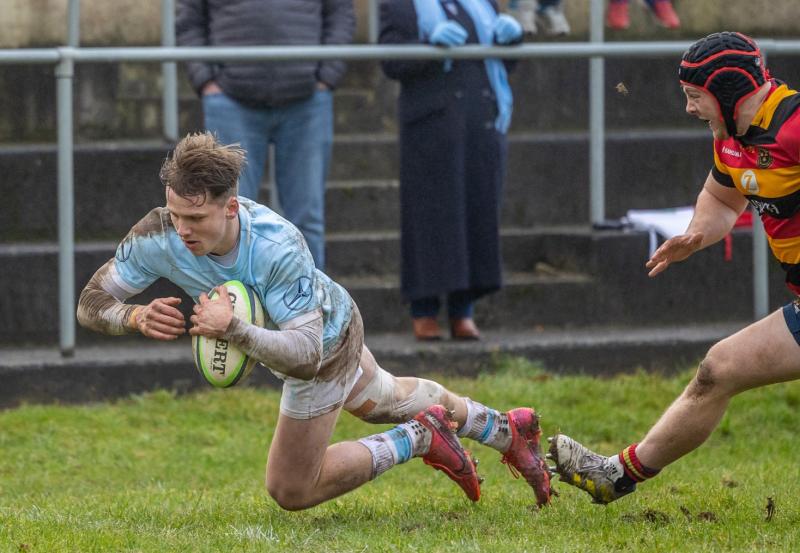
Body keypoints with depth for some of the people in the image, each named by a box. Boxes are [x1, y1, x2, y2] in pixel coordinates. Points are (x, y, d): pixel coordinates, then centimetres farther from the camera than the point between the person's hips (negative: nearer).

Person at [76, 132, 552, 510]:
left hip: (327, 343, -6)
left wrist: (234, 330, -62)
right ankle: (504, 430, 57)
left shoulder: (280, 248, -46)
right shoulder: (158, 235, -33)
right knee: (386, 400, 33)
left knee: (291, 491, 0)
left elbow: (306, 355, -49)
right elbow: (92, 303, -26)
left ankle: (418, 439, 15)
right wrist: (137, 318, -47)